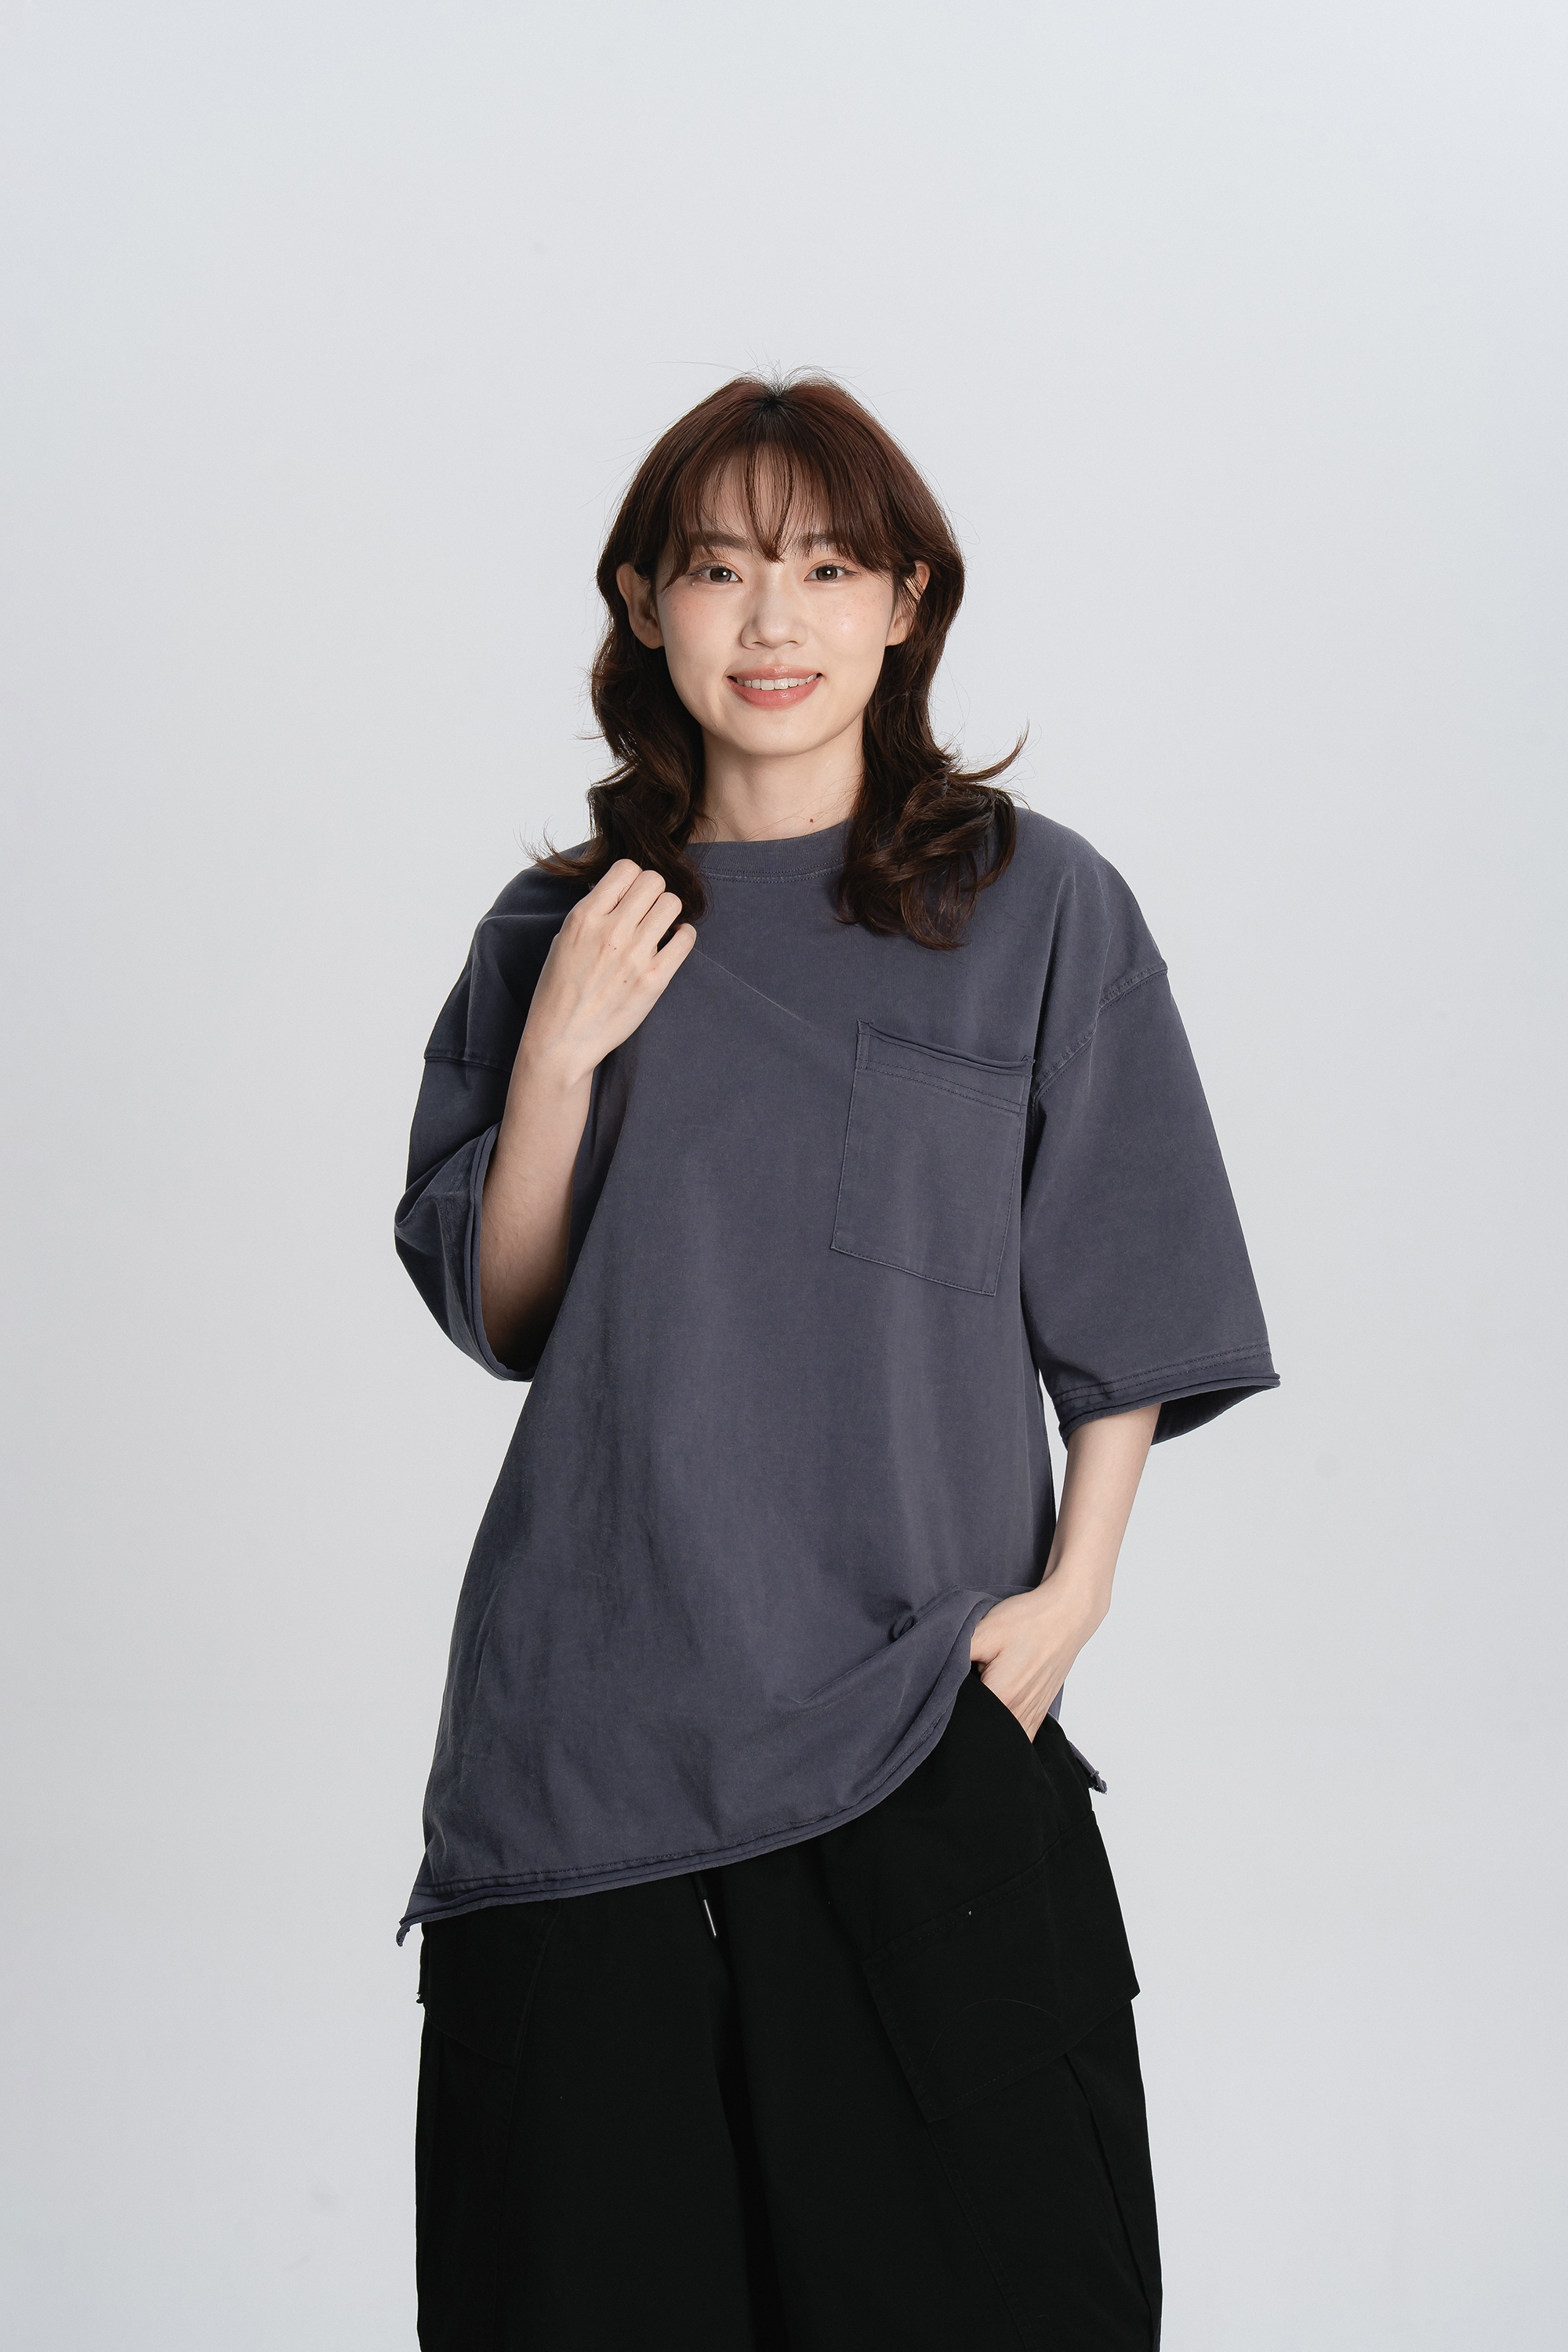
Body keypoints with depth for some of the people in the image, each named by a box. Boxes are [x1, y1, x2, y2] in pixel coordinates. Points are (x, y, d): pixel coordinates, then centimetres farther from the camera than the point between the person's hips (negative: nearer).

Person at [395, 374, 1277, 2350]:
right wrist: (564, 1055, -6)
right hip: (602, 1703, 2)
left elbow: (1129, 1305, 4)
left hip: (923, 1692, -1)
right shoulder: (564, 929, 9)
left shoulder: (1040, 911, 3)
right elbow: (496, 1312, 8)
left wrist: (1073, 1583, -8)